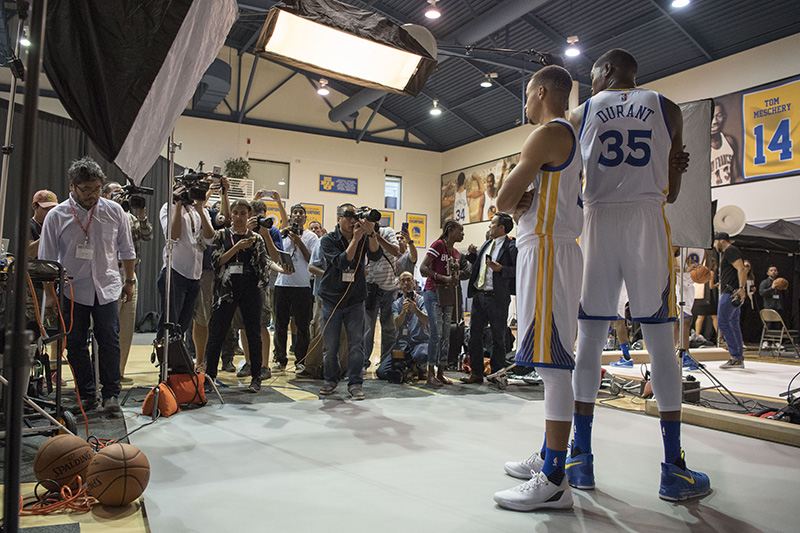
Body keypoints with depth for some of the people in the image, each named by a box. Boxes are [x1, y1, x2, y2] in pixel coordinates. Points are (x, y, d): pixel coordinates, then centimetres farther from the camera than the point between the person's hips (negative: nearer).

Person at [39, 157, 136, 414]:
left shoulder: (114, 211, 2)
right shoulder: (56, 216, -1)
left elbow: (127, 250, 13)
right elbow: (46, 260, 3)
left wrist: (129, 280, 14)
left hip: (107, 288, 0)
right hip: (72, 290, 0)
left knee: (110, 341, -2)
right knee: (76, 344, 4)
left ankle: (111, 394, 8)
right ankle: (86, 395, 16)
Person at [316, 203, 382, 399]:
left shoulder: (363, 238, 4)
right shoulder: (328, 240, -4)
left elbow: (375, 256, -13)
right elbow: (342, 262, -19)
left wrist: (370, 233, -24)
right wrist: (355, 239, -23)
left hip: (356, 300, 2)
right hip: (331, 299, -1)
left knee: (356, 344, -2)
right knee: (330, 345, 4)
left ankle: (355, 383, 8)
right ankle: (331, 380, 22)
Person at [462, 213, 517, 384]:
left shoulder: (511, 247, -7)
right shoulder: (486, 244, 17)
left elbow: (518, 270, -13)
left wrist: (500, 268, -23)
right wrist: (473, 255, 7)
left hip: (497, 298, -7)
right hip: (478, 295, 7)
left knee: (498, 338, 5)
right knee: (475, 335, 10)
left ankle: (496, 375, 16)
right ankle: (476, 373, 20)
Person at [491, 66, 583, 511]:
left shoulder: (549, 133, -8)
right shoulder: (572, 138, 24)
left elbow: (504, 200, -11)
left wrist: (514, 201, 10)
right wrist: (523, 201, 2)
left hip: (548, 249, -11)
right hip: (549, 247, 11)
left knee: (553, 361, -12)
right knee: (551, 361, 12)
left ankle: (554, 482, -8)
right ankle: (548, 458, 22)